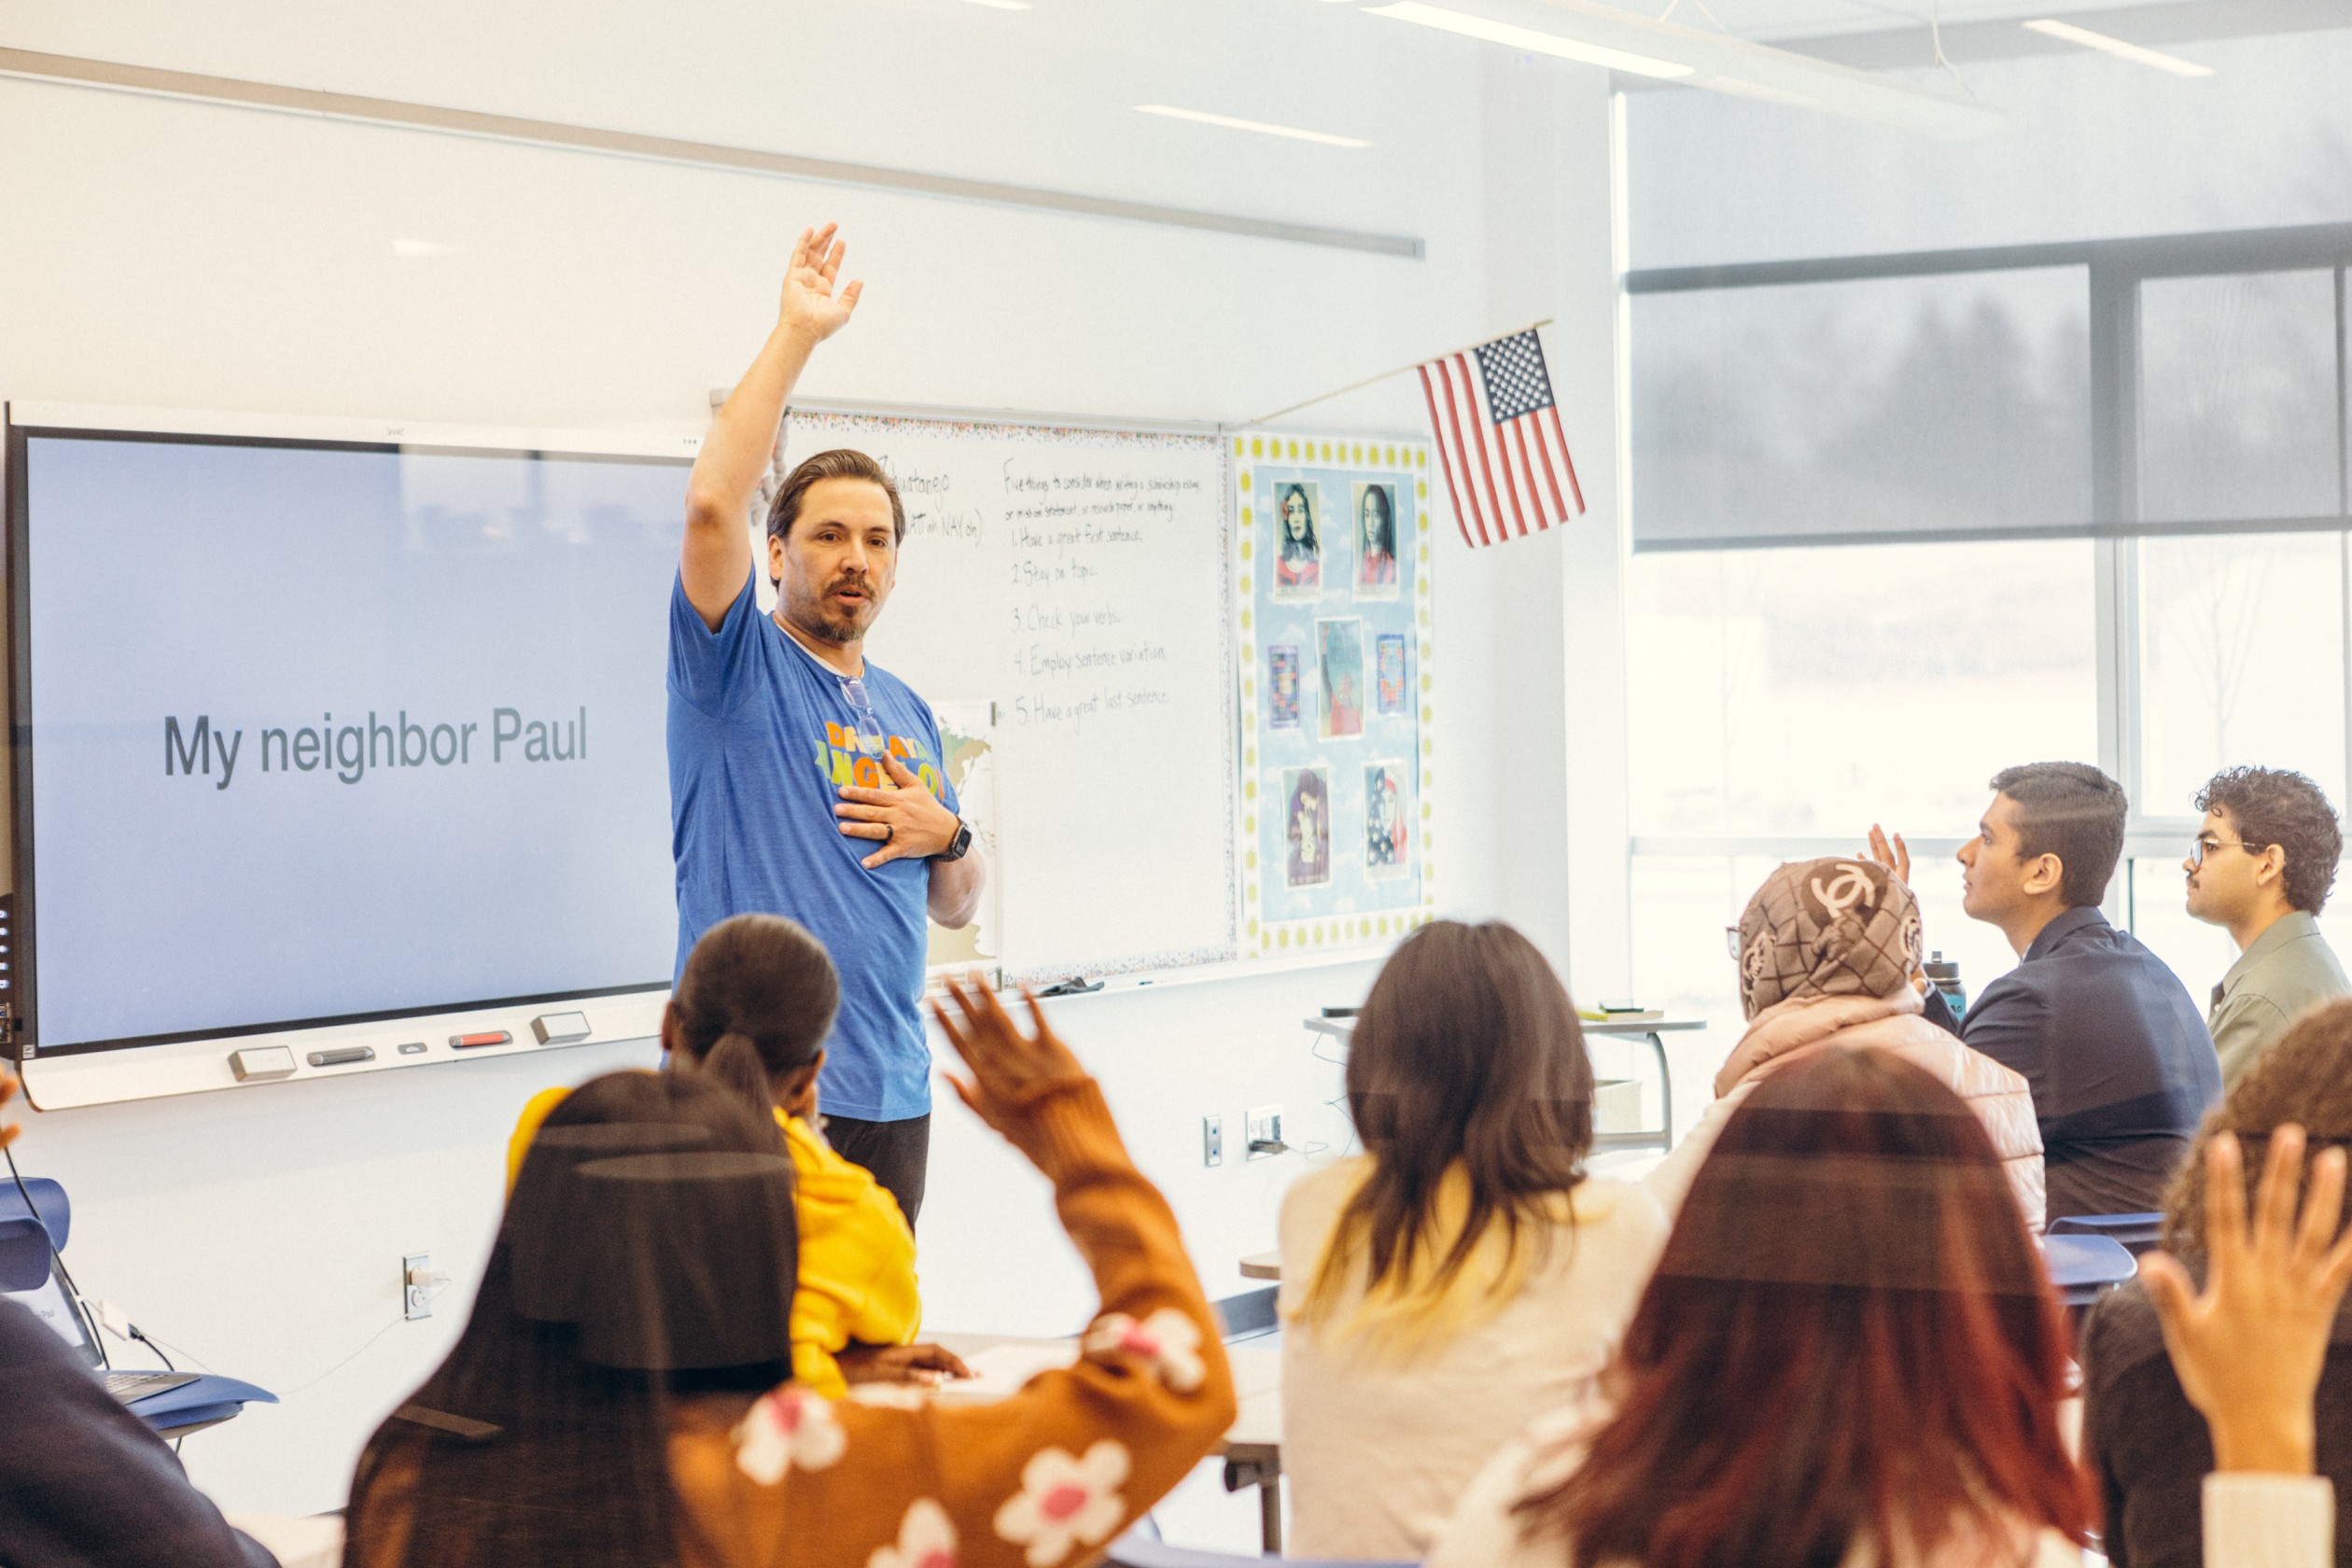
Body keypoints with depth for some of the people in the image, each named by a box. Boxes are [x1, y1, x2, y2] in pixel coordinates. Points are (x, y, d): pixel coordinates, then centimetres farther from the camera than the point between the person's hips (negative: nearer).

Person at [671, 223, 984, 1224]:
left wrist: (945, 836, 0)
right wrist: (796, 334, -16)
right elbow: (711, 504, -19)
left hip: (890, 1093, 7)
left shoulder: (907, 714, 19)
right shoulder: (737, 665, 0)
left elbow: (956, 908, 24)